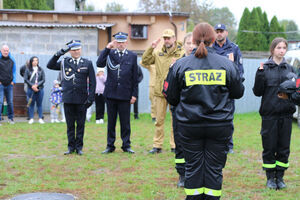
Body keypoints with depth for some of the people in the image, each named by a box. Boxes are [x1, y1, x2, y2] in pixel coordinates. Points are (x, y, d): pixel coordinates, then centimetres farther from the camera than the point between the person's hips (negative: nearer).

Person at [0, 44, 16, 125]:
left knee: (10, 102, 8)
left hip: (9, 84, 4)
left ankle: (10, 118, 18)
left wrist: (13, 81, 7)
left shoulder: (12, 59, 9)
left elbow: (14, 71, 16)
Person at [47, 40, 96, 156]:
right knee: (70, 124, 6)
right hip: (68, 99, 1)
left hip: (81, 99, -1)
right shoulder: (64, 62, 8)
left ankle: (79, 147, 13)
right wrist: (58, 54, -10)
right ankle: (71, 146, 15)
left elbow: (92, 82, 3)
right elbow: (50, 66, 1)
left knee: (80, 124, 4)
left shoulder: (87, 63, 5)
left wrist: (91, 97, -4)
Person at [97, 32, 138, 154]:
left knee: (125, 122, 3)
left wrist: (134, 94, 0)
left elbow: (135, 77, 5)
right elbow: (99, 64, -12)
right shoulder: (109, 53, 7)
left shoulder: (132, 56, 6)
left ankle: (126, 145, 13)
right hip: (110, 93, 1)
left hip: (125, 94, -1)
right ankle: (110, 146, 16)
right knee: (111, 121, 8)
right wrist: (107, 48, -12)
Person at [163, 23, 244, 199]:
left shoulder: (180, 65, -4)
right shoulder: (227, 64, -3)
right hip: (220, 126, 0)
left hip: (189, 126, 0)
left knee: (193, 167, 9)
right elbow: (238, 92, 7)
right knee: (214, 168, 8)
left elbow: (171, 97, 2)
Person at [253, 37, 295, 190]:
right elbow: (257, 92, -3)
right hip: (269, 113, -3)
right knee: (269, 147, 2)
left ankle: (280, 177, 17)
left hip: (286, 113, 3)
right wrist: (260, 75, -16)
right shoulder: (264, 68, 1)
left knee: (284, 147, 6)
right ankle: (270, 178, 14)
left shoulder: (290, 69, 10)